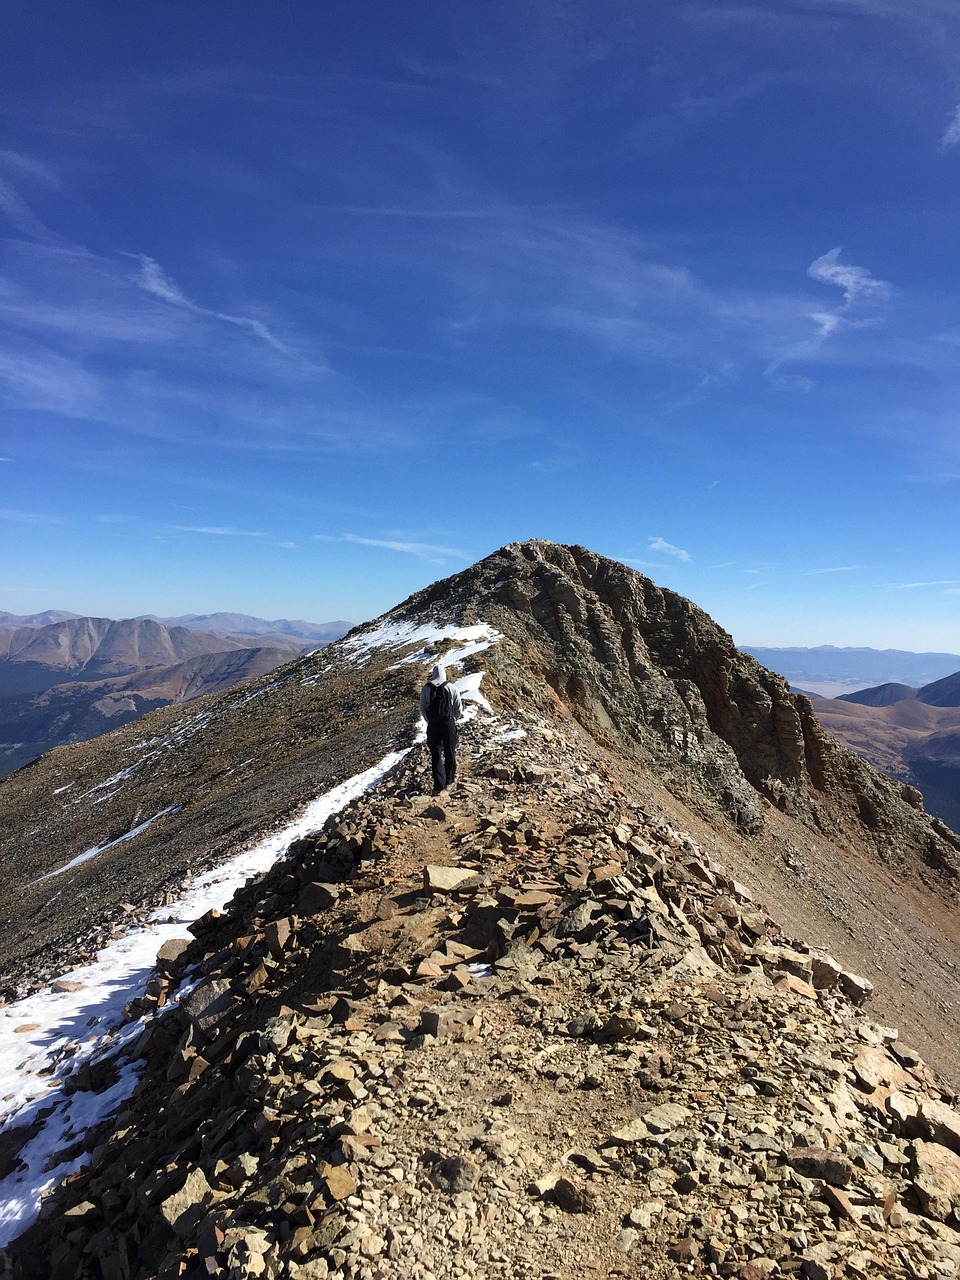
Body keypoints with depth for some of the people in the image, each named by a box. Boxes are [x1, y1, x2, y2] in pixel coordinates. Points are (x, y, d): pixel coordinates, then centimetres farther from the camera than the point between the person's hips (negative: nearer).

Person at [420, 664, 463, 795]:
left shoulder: (426, 689, 0)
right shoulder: (452, 688, -3)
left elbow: (422, 709, 2)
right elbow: (459, 709, 0)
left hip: (432, 725, 1)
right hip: (449, 724, 0)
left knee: (436, 756, 5)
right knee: (450, 753, 15)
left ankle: (439, 785, -2)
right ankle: (448, 781, 24)